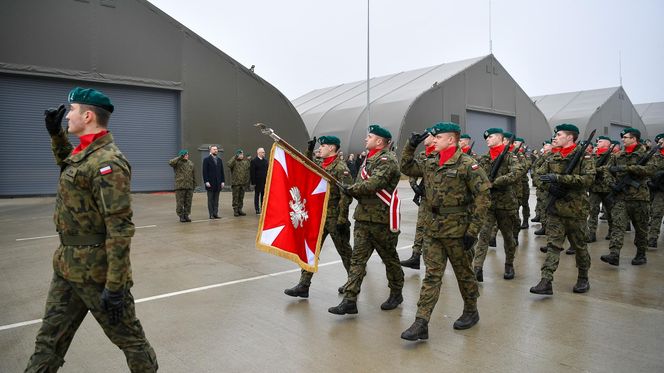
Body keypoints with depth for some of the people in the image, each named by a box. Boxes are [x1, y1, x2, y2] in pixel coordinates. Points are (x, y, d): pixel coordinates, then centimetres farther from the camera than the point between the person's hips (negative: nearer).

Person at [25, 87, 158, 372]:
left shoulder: (108, 162, -22)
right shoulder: (84, 152, 8)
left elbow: (120, 228, -25)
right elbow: (68, 169, 35)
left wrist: (115, 286, -24)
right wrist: (56, 134, 20)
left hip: (96, 271, -9)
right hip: (66, 266, 9)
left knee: (128, 336, 8)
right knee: (49, 339, 19)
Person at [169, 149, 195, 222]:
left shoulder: (191, 163, 14)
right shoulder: (178, 163, -1)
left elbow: (193, 175, 19)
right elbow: (170, 162, -25)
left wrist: (194, 184, 17)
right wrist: (180, 157, -21)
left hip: (189, 186, 4)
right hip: (180, 186, -4)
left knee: (188, 203, 7)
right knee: (180, 203, -1)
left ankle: (186, 215, 17)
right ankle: (181, 216, 9)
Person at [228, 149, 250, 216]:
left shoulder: (245, 161, 10)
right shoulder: (234, 161, -3)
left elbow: (247, 172, 14)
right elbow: (229, 165, -26)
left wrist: (247, 182, 9)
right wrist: (235, 157, -25)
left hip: (243, 183, 4)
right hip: (235, 183, -4)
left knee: (241, 197, 10)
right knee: (235, 197, -1)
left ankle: (240, 210, 18)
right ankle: (235, 211, 6)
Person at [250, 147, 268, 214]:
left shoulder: (265, 161, 10)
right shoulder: (254, 161, -6)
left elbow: (267, 171, 12)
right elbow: (252, 173, -9)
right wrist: (253, 182, -13)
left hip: (265, 181, 4)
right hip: (258, 182, -4)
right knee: (257, 195, 5)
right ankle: (257, 209, 11)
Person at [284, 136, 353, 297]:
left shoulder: (341, 167, -15)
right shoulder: (320, 164, 9)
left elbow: (346, 196, -19)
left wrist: (342, 219, -21)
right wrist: (309, 150, 15)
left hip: (335, 218, -7)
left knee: (344, 251, 9)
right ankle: (303, 285, 9)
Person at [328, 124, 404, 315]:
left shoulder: (387, 160, -12)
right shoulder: (369, 159, 18)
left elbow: (373, 184, -23)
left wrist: (351, 189, -10)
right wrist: (353, 191, 3)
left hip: (382, 219, -8)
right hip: (363, 217, 8)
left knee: (390, 258, 9)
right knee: (357, 258, 1)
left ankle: (396, 294, 27)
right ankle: (350, 300, 1)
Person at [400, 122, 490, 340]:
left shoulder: (466, 164, -12)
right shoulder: (430, 164, 8)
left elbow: (483, 196, -14)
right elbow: (406, 168, 21)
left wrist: (473, 229, -16)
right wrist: (411, 146, 6)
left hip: (457, 230, -5)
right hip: (432, 229, 5)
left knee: (464, 273, 13)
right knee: (432, 275, 3)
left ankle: (471, 312, 35)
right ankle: (421, 324, 3)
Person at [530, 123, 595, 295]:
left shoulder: (583, 157, -6)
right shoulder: (552, 157, 10)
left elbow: (588, 178, -19)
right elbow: (539, 175, 10)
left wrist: (559, 178, -24)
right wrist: (550, 185, -10)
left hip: (576, 209, -3)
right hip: (555, 208, 4)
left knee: (579, 245, 11)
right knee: (552, 245, -2)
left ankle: (583, 278, 29)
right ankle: (546, 282, -5)